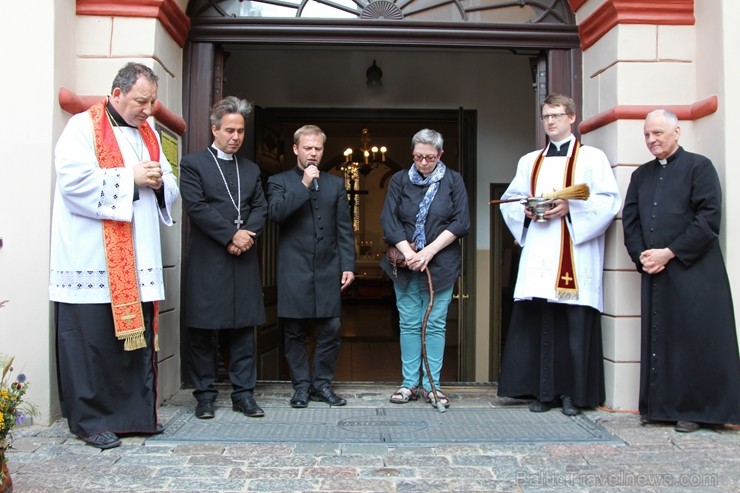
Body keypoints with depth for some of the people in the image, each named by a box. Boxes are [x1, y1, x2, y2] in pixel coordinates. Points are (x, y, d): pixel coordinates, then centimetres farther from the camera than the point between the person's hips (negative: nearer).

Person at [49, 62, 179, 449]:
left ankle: (137, 413, 21)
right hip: (93, 262, -6)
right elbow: (74, 181, -16)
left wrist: (158, 181, -4)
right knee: (92, 341, 1)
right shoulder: (83, 127, -3)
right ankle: (90, 420, 14)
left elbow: (171, 190, 18)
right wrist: (130, 178, -13)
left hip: (138, 263, 7)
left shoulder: (148, 135, 18)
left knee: (139, 337, 9)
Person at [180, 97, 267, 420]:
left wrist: (247, 234, -9)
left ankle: (243, 394, 15)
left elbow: (260, 208, 11)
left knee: (243, 328, 7)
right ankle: (205, 396, 14)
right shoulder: (193, 164, 3)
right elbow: (197, 207, -9)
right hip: (207, 260, -4)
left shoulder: (251, 169, 18)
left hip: (244, 260, 4)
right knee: (203, 331, 2)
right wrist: (232, 234, -13)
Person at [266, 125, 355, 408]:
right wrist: (304, 185, -13)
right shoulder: (279, 181, 7)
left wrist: (348, 265, 3)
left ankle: (321, 384, 17)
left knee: (330, 330, 3)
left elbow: (344, 228, 10)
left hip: (328, 269, 2)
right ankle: (301, 386, 17)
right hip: (294, 270, -2)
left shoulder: (336, 184, 14)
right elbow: (276, 213, -12)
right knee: (295, 332, 4)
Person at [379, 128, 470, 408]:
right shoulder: (400, 180, 7)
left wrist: (429, 251, -12)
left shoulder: (453, 180, 4)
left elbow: (461, 222, -3)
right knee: (408, 323, 3)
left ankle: (432, 385, 9)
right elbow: (388, 220, 0)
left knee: (435, 324, 2)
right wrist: (408, 253, -13)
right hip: (405, 263, 1)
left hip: (441, 264, -1)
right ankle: (410, 383, 11)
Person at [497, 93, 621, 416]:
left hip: (575, 256, -3)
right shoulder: (529, 161, 19)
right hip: (538, 255, 4)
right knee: (540, 323, 2)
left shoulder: (592, 157, 7)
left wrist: (571, 207, -16)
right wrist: (525, 210, -2)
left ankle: (574, 394, 8)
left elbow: (609, 200, -4)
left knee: (576, 325, -3)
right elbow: (509, 200, 18)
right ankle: (544, 392, 11)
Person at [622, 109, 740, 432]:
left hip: (694, 271, -5)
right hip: (654, 273, 5)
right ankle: (660, 406, 16)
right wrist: (641, 255, -4)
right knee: (657, 339, 7)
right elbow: (629, 220, 13)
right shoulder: (641, 175, 17)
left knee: (695, 340, -2)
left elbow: (709, 218, -9)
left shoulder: (699, 167, 0)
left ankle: (694, 409, 9)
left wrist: (670, 252, -14)